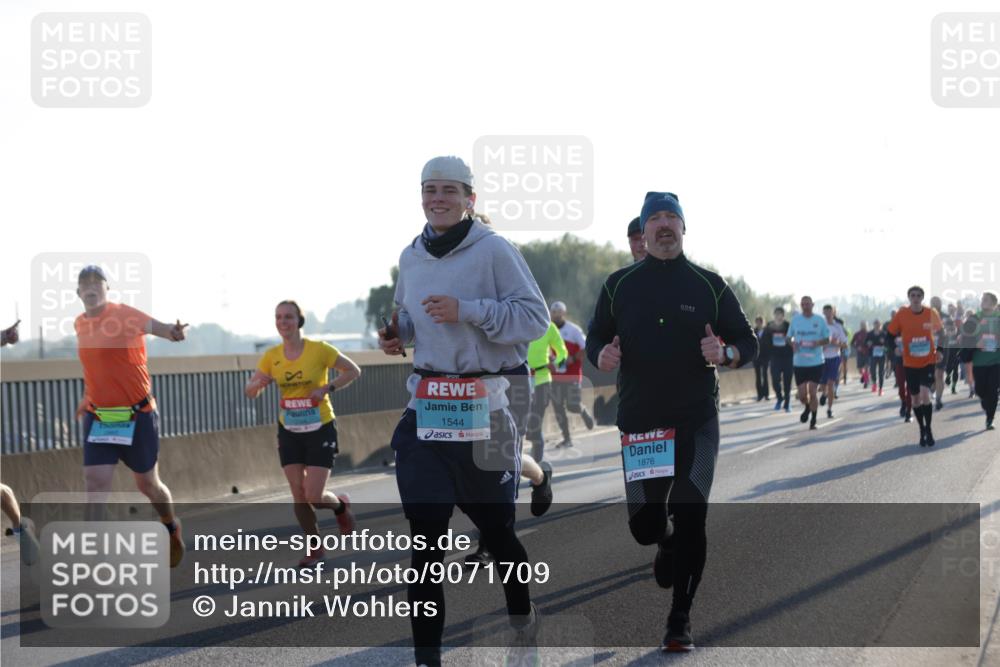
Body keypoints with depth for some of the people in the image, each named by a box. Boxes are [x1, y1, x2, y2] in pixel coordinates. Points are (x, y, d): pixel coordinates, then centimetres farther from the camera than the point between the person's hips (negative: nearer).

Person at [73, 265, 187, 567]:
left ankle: (172, 528, 40)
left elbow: (152, 325, -33)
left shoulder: (124, 314, -13)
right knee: (95, 482, -10)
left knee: (147, 484, 10)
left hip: (137, 415, -4)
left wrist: (171, 331, -55)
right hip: (98, 417, 5)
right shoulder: (80, 324, 6)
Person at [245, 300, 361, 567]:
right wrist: (258, 383, -22)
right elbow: (250, 392, 2)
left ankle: (341, 505, 26)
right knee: (298, 493, 0)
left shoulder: (319, 349, -13)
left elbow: (353, 371, -3)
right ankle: (316, 548, 18)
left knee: (314, 497, -9)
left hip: (320, 429, -4)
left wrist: (327, 388, -18)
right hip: (289, 432, 4)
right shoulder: (271, 356, -2)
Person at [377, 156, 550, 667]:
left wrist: (465, 311, -21)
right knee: (425, 529, -4)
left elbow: (534, 318, -13)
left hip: (483, 406, -4)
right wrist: (396, 333, 6)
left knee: (494, 524, 10)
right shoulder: (411, 257, 12)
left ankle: (523, 616, 38)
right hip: (426, 406, 4)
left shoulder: (494, 250, -7)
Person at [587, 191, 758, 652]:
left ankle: (680, 622, 0)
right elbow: (596, 339, 13)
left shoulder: (709, 285, 3)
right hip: (639, 420, 2)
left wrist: (725, 354, -16)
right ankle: (666, 546, 41)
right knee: (644, 525, 3)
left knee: (689, 519, -10)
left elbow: (748, 343, 7)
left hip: (696, 421, -1)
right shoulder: (619, 285, 6)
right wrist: (600, 356, -11)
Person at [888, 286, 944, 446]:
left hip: (928, 361, -1)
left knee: (925, 395, -17)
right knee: (916, 398, 9)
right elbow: (891, 334, 2)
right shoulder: (901, 315, -8)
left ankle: (928, 430, -2)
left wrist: (939, 350, 1)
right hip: (910, 363, 1)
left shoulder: (932, 313, -6)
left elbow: (940, 332, 10)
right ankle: (922, 431, 26)